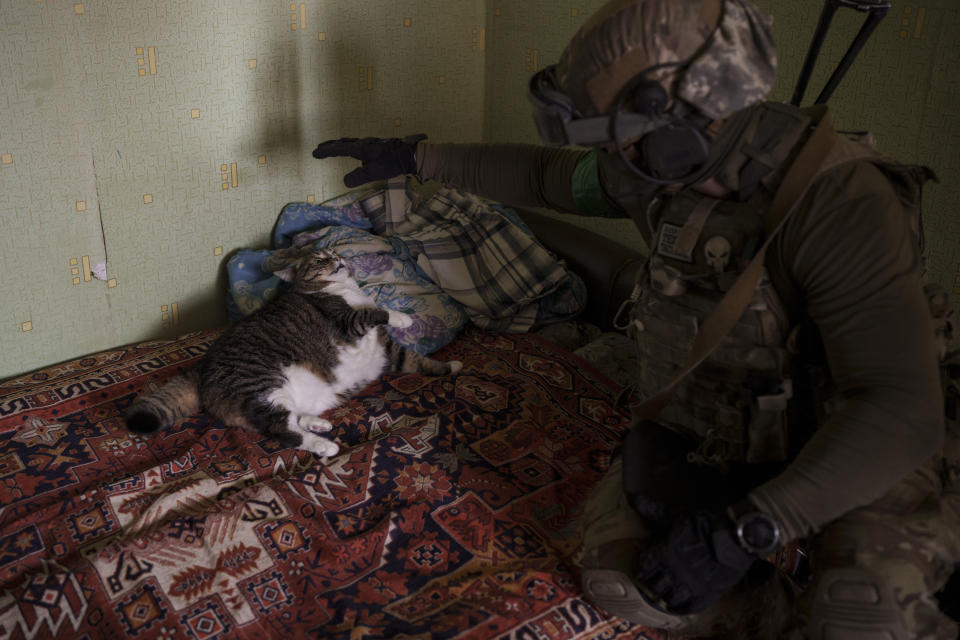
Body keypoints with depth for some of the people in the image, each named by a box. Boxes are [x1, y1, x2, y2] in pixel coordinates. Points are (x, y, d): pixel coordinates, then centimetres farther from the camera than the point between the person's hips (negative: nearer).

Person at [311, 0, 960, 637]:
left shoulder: (838, 202, -31)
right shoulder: (668, 163, -10)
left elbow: (899, 413, -37)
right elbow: (541, 175, 8)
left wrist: (746, 529, -40)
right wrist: (415, 156, 11)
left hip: (842, 448, -5)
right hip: (700, 428, 6)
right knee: (617, 572, -15)